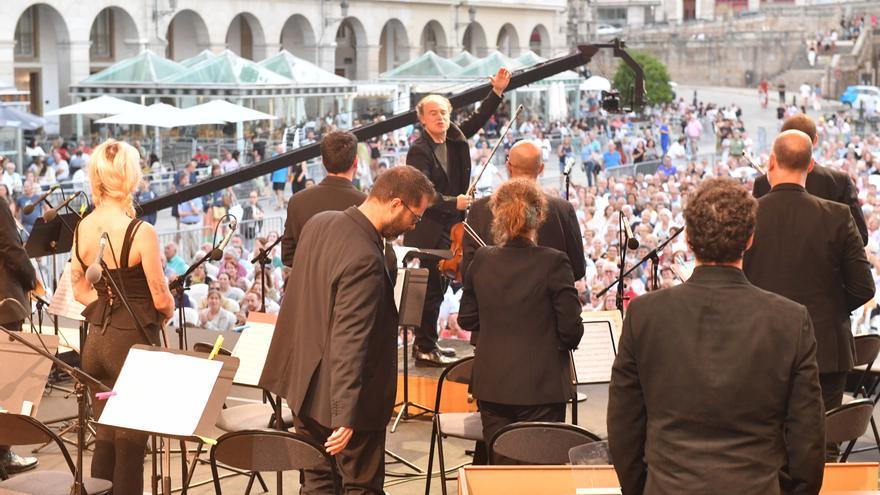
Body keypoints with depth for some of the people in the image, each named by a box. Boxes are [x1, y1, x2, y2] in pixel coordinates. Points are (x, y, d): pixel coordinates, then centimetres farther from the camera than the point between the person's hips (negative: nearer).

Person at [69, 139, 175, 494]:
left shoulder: (82, 229, 0)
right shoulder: (141, 232, -18)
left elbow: (80, 290, 9)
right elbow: (160, 298, -12)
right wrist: (165, 317, 8)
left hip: (97, 340, 6)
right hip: (134, 342, -6)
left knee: (104, 434, 16)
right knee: (130, 440, 5)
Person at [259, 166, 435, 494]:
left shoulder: (318, 223, 0)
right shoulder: (365, 260, -28)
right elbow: (348, 341, -31)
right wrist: (345, 416, -31)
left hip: (303, 381, 9)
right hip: (341, 396, -9)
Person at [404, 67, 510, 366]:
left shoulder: (455, 137, 6)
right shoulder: (419, 151, -16)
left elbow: (478, 119, 21)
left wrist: (497, 91, 13)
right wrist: (453, 203, -26)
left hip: (449, 226, 8)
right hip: (429, 230, -8)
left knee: (436, 286, 15)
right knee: (433, 288, -6)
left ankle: (426, 342, 25)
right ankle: (424, 348, 2)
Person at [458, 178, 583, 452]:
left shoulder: (481, 260, -3)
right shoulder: (553, 262, -13)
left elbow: (466, 320, 7)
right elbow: (571, 328, -11)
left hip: (491, 385, 4)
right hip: (540, 388, -3)